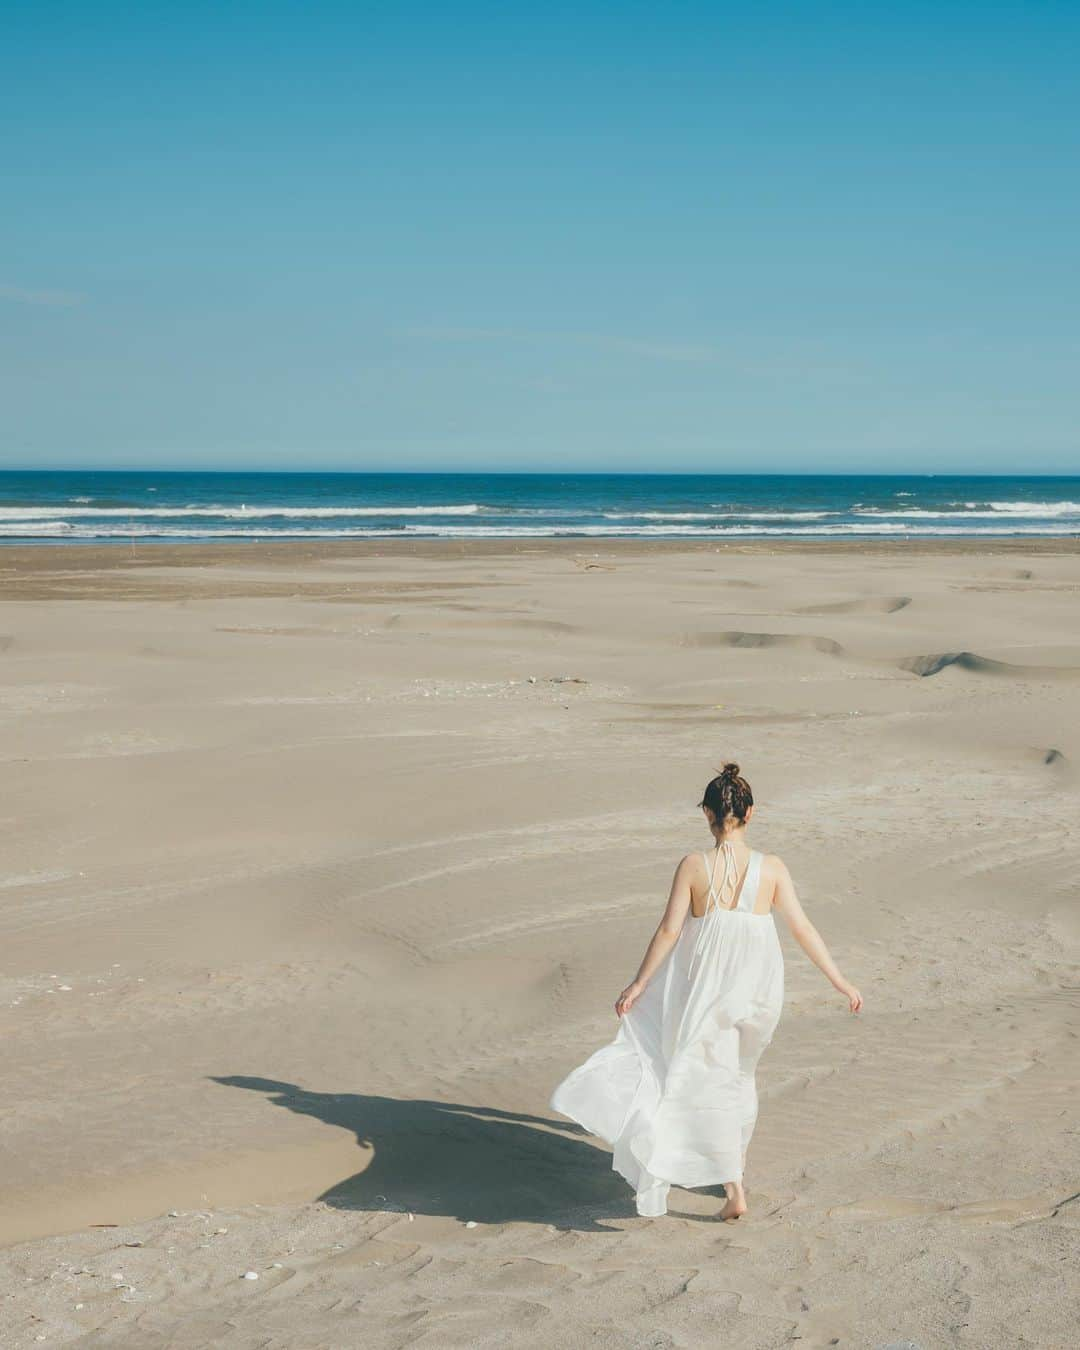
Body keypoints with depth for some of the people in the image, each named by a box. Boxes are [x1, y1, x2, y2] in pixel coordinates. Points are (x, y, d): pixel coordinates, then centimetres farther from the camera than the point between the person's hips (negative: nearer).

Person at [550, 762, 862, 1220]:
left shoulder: (693, 866, -12)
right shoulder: (771, 868, -7)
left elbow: (669, 930, -10)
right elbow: (802, 929, -5)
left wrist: (638, 984, 1)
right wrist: (841, 982, 4)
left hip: (707, 987, -2)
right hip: (757, 987, 2)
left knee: (714, 1082, 6)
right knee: (739, 1071, 25)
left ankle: (734, 1190, -2)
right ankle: (736, 1158, 38)